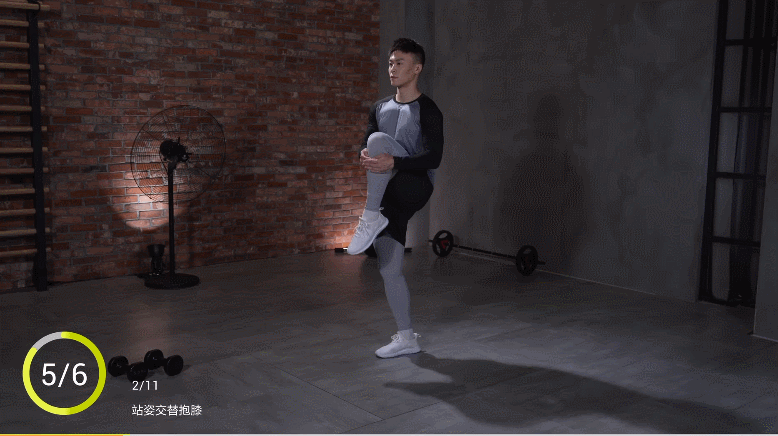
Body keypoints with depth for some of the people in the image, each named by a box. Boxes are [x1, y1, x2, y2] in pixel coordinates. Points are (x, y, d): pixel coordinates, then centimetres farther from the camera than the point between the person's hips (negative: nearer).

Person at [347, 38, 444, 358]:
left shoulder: (427, 111, -6)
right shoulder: (380, 108, 14)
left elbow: (434, 157, -16)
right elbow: (365, 147, 15)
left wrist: (393, 162, -30)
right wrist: (365, 157, -11)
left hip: (415, 188, -7)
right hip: (389, 196, 7)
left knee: (379, 139, -29)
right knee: (389, 270, 6)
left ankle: (370, 218, -23)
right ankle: (406, 338, 18)